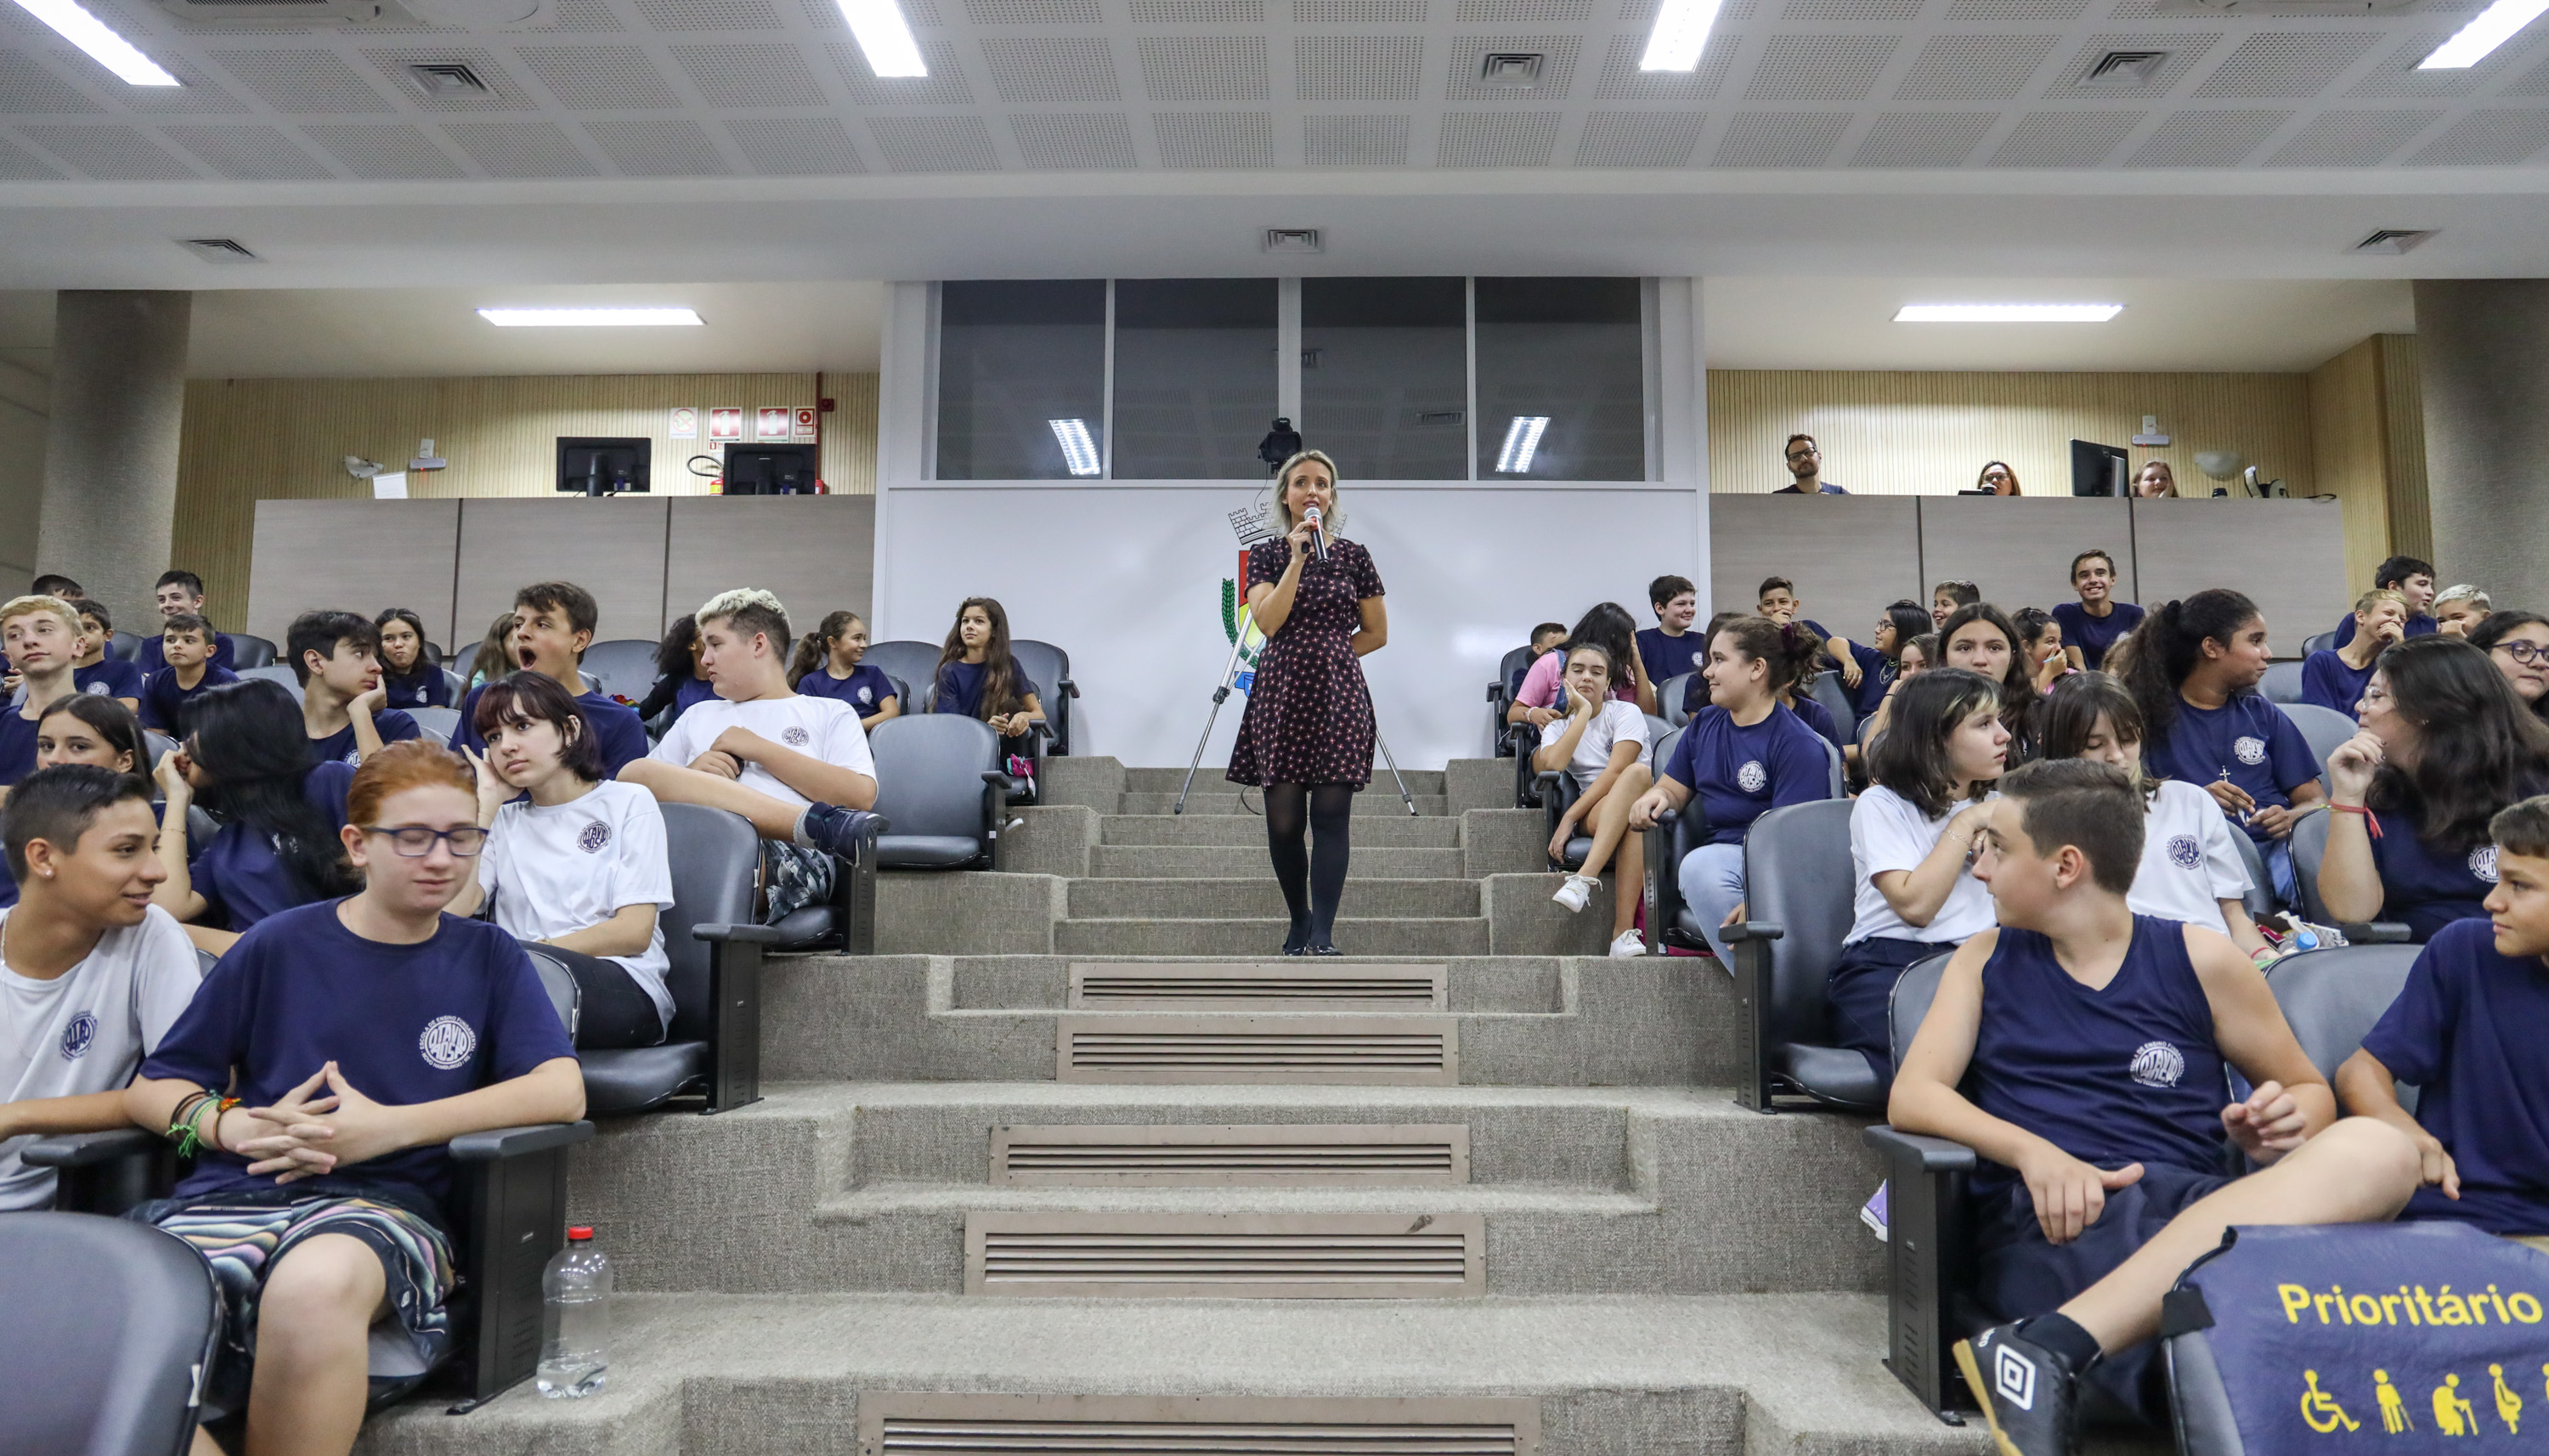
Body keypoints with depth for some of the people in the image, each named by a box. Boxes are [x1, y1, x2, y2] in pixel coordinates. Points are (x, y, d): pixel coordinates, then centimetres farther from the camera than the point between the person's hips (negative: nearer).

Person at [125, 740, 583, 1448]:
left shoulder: (488, 957, 11)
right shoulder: (280, 946, 12)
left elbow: (562, 1091, -2)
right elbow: (151, 1089, 15)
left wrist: (387, 1127, -10)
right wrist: (238, 1126, -7)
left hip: (384, 1202, -1)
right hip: (232, 1199, 1)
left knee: (315, 1286, -38)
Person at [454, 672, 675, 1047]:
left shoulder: (628, 803, 11)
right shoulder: (503, 820, 23)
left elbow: (635, 932, 0)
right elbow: (453, 910, 3)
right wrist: (486, 802, 8)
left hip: (626, 989, -2)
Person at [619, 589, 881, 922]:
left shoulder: (831, 713, 23)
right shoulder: (698, 717, 36)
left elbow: (861, 796, 4)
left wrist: (759, 749, 6)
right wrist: (691, 773, 7)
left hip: (788, 857, -6)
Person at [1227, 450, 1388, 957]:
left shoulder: (1353, 555, 8)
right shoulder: (1267, 554, 7)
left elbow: (1377, 634, 13)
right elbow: (1269, 621, -9)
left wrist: (1327, 654, 6)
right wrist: (1298, 558, -11)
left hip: (1338, 693, 0)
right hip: (1281, 692, 1)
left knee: (1331, 814, -7)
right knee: (1284, 819, 1)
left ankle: (1323, 935, -8)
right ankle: (1299, 921, 20)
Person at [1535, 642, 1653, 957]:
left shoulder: (1625, 713, 6)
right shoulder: (1557, 727, 16)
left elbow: (1615, 771, -10)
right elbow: (1552, 763, -11)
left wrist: (1570, 816, -18)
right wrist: (1584, 712, -4)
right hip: (1592, 816, 1)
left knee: (1639, 772, -40)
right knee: (1635, 818, -38)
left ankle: (1585, 878, -48)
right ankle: (1624, 933, -47)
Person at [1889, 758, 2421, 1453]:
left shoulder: (2200, 960, 15)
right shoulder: (1987, 960, 17)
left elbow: (2310, 1090, 24)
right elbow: (1911, 1096, 4)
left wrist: (2284, 1126, -3)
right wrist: (2033, 1153, -16)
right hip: (2044, 1220, -3)